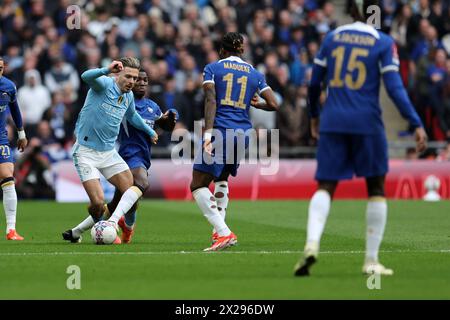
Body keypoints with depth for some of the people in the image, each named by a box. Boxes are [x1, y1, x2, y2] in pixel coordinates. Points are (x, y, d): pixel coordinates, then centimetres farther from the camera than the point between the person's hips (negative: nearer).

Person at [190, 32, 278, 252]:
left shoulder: (212, 68, 5)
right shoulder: (255, 74, 15)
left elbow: (211, 100, -10)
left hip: (219, 130, -5)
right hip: (243, 133, 5)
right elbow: (273, 105, 8)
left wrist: (208, 132, -19)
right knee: (221, 178, 29)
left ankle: (224, 233, -19)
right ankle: (219, 230, 21)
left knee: (198, 186, -2)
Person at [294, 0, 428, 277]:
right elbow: (395, 88, -10)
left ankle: (312, 243, -22)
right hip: (366, 122, -2)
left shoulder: (332, 38, 8)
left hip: (332, 122, 2)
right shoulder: (384, 43, -2)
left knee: (326, 187, 4)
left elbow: (315, 83, 12)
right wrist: (417, 124, -9)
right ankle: (372, 260, 8)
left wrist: (314, 115, 28)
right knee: (376, 188, 11)